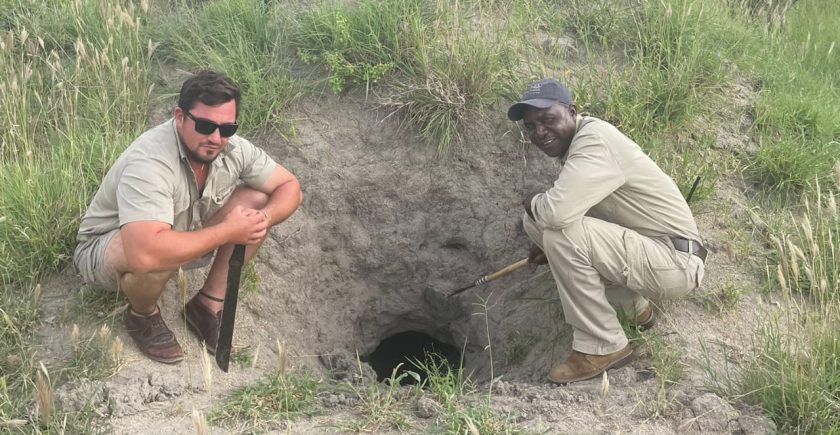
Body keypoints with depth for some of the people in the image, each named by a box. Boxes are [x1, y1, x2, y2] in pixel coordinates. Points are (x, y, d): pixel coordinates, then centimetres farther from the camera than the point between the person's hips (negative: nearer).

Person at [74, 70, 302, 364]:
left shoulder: (232, 148, -17)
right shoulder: (149, 161, -38)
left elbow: (289, 186, -5)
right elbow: (146, 254, -51)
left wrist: (261, 220, -29)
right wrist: (228, 232, -39)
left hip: (183, 243, 6)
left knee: (258, 201, -12)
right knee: (156, 257, -41)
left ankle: (207, 304, 0)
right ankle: (142, 316, -4)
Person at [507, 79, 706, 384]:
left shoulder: (594, 140, -22)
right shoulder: (578, 140, 8)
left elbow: (558, 211, -35)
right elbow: (573, 208, 22)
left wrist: (533, 202, -13)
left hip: (673, 262, -10)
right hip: (644, 246, 10)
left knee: (561, 234, -26)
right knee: (537, 220, 7)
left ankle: (603, 347, -11)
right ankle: (633, 304, 17)